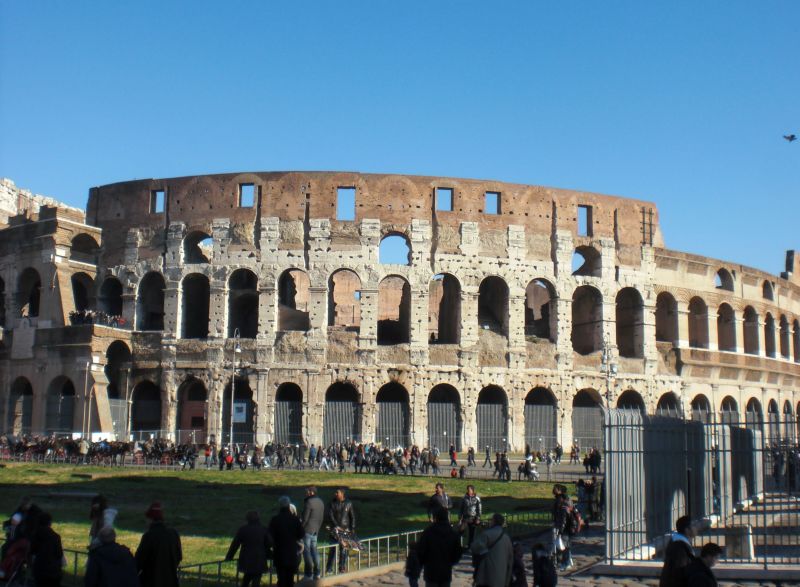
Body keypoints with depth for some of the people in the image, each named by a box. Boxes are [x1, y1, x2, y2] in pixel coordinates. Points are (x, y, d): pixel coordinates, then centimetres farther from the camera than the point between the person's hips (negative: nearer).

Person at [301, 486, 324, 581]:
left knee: (306, 551, -3)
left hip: (307, 530, -8)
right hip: (315, 530, 8)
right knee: (314, 550, 14)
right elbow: (321, 518, 17)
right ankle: (316, 573, 16)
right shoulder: (320, 502, 12)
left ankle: (308, 574, -3)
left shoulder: (309, 502, -15)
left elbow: (305, 518, -16)